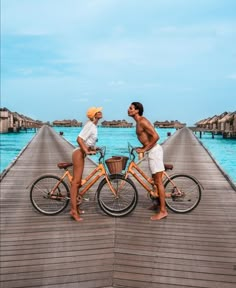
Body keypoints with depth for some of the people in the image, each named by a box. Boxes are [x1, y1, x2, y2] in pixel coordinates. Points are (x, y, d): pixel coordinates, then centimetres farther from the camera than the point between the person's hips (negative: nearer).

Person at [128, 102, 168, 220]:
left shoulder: (142, 121, -17)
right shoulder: (139, 122, 14)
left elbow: (156, 136, -24)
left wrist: (144, 149, -19)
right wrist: (143, 147, 10)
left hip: (154, 151, -10)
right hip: (152, 151, 10)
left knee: (158, 181, -6)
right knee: (155, 179, 19)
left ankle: (163, 211, 0)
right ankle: (159, 203, 32)